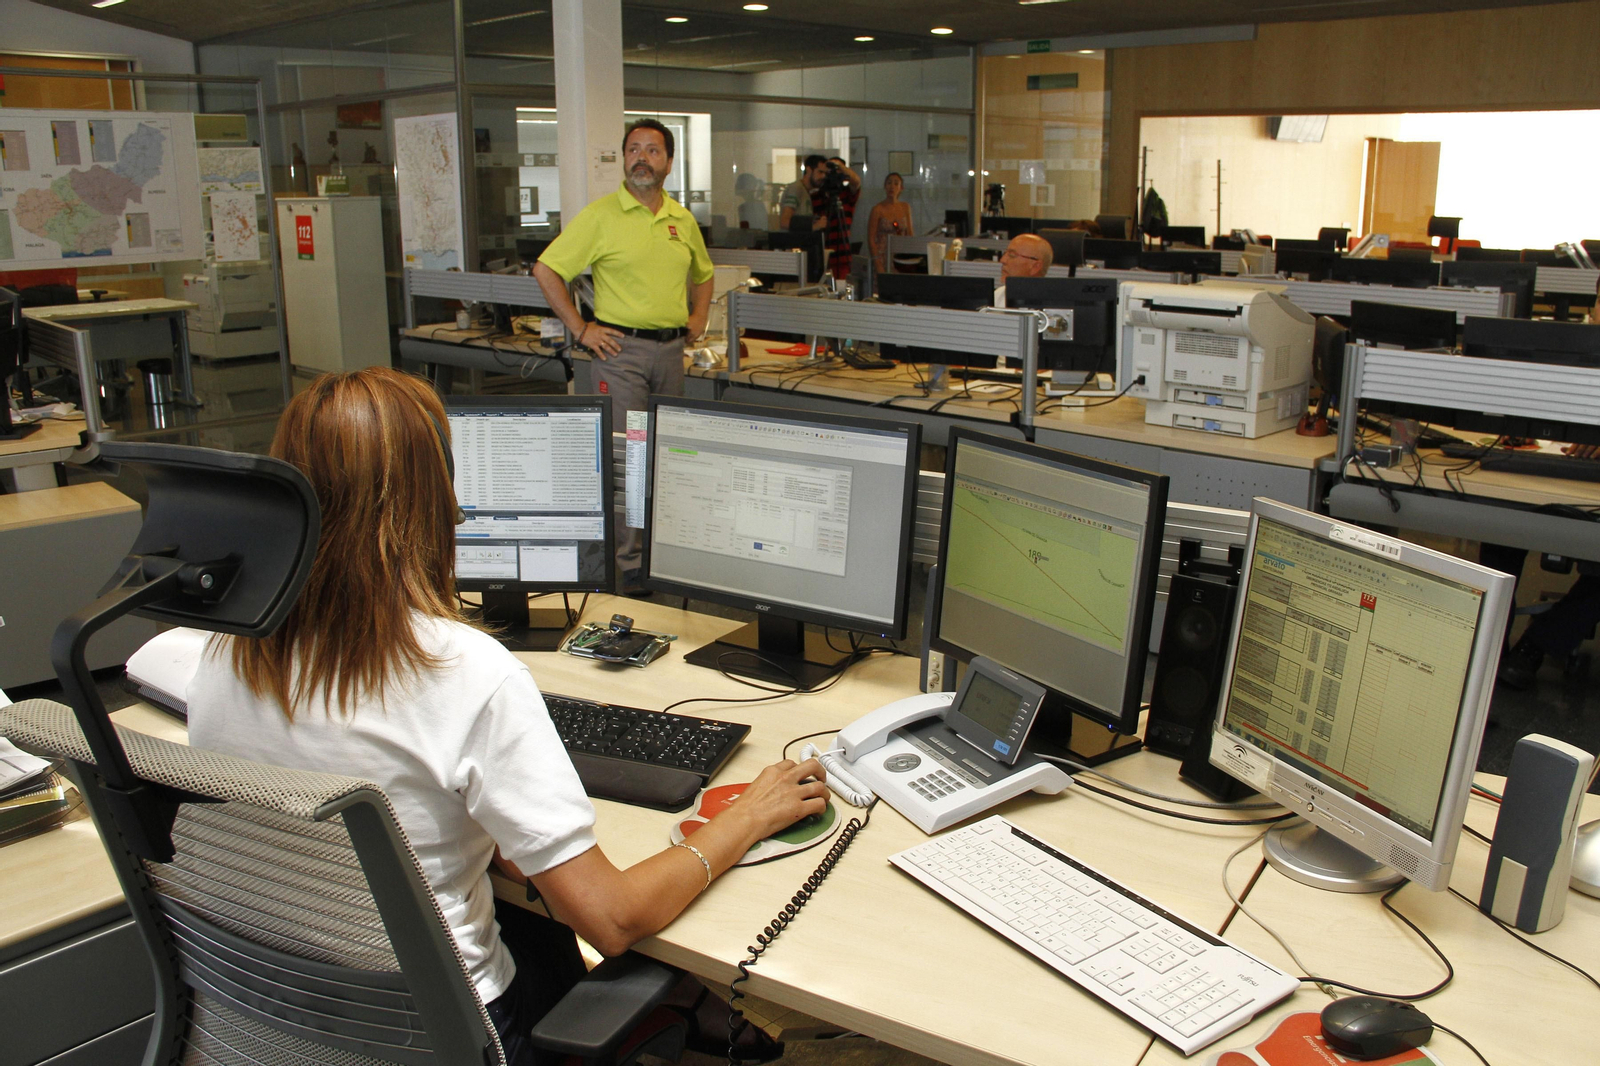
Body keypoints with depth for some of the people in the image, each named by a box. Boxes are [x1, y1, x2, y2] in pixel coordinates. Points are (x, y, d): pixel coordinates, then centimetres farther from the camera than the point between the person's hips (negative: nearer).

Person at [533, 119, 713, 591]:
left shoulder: (683, 219, 12)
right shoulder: (601, 215, -5)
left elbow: (703, 273, 29)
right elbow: (546, 269, -7)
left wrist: (698, 318, 14)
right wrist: (580, 329, -9)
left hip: (671, 348, 6)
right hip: (622, 348, -5)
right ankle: (625, 561, 1)